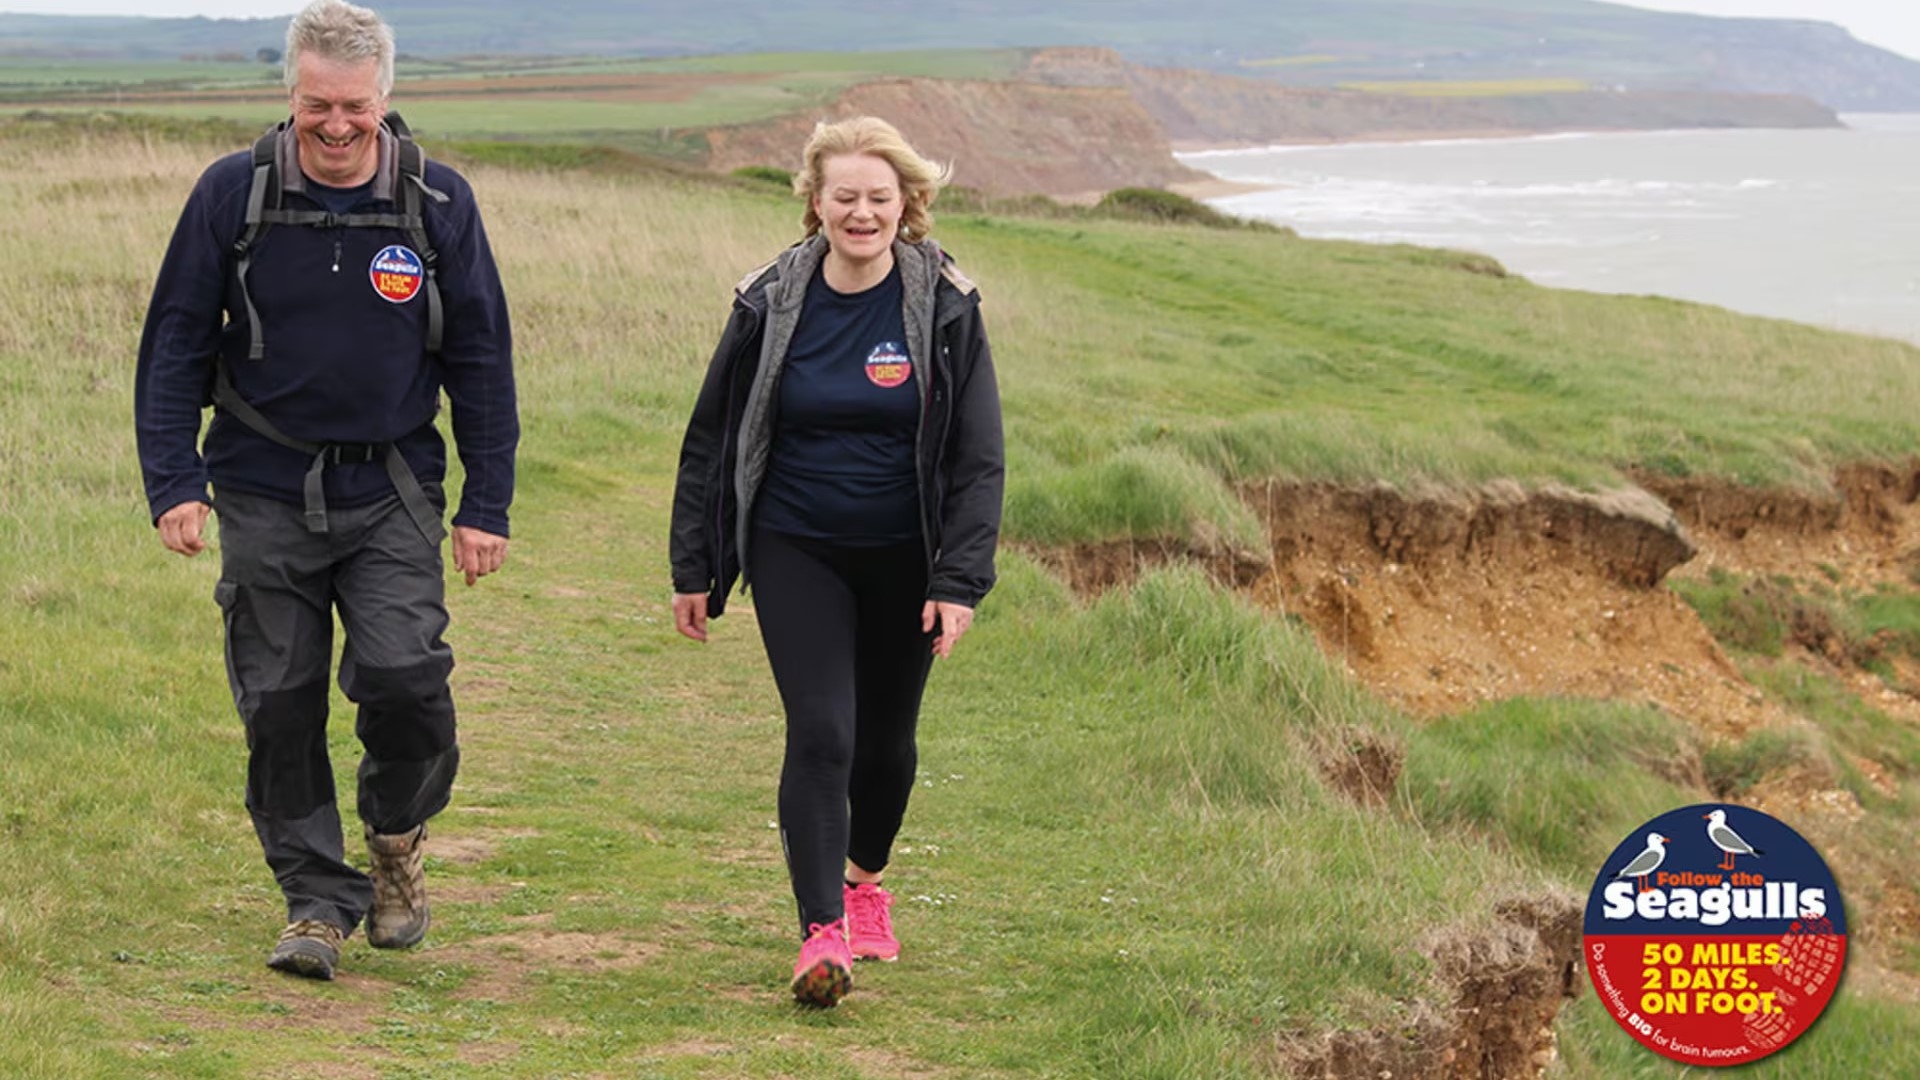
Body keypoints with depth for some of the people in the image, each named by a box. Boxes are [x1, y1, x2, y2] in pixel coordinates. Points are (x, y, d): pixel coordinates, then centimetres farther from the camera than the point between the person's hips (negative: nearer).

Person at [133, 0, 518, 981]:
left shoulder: (439, 203, -1)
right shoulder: (233, 193, -3)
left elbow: (480, 359, 6)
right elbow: (175, 345, 3)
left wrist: (485, 506, 3)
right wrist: (174, 482, -6)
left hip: (392, 493, -1)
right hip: (265, 494, 1)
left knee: (403, 673, -16)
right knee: (280, 701, 1)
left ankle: (396, 840, 13)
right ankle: (317, 899, 16)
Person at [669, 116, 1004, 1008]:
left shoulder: (946, 307, -6)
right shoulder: (771, 305, -4)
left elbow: (979, 457, -5)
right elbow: (710, 440, 4)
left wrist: (958, 581, -12)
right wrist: (693, 569, 4)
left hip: (902, 558, 1)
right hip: (796, 552, -1)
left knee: (886, 736, 13)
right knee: (820, 733, -15)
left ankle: (865, 877, 41)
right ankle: (822, 932, -13)